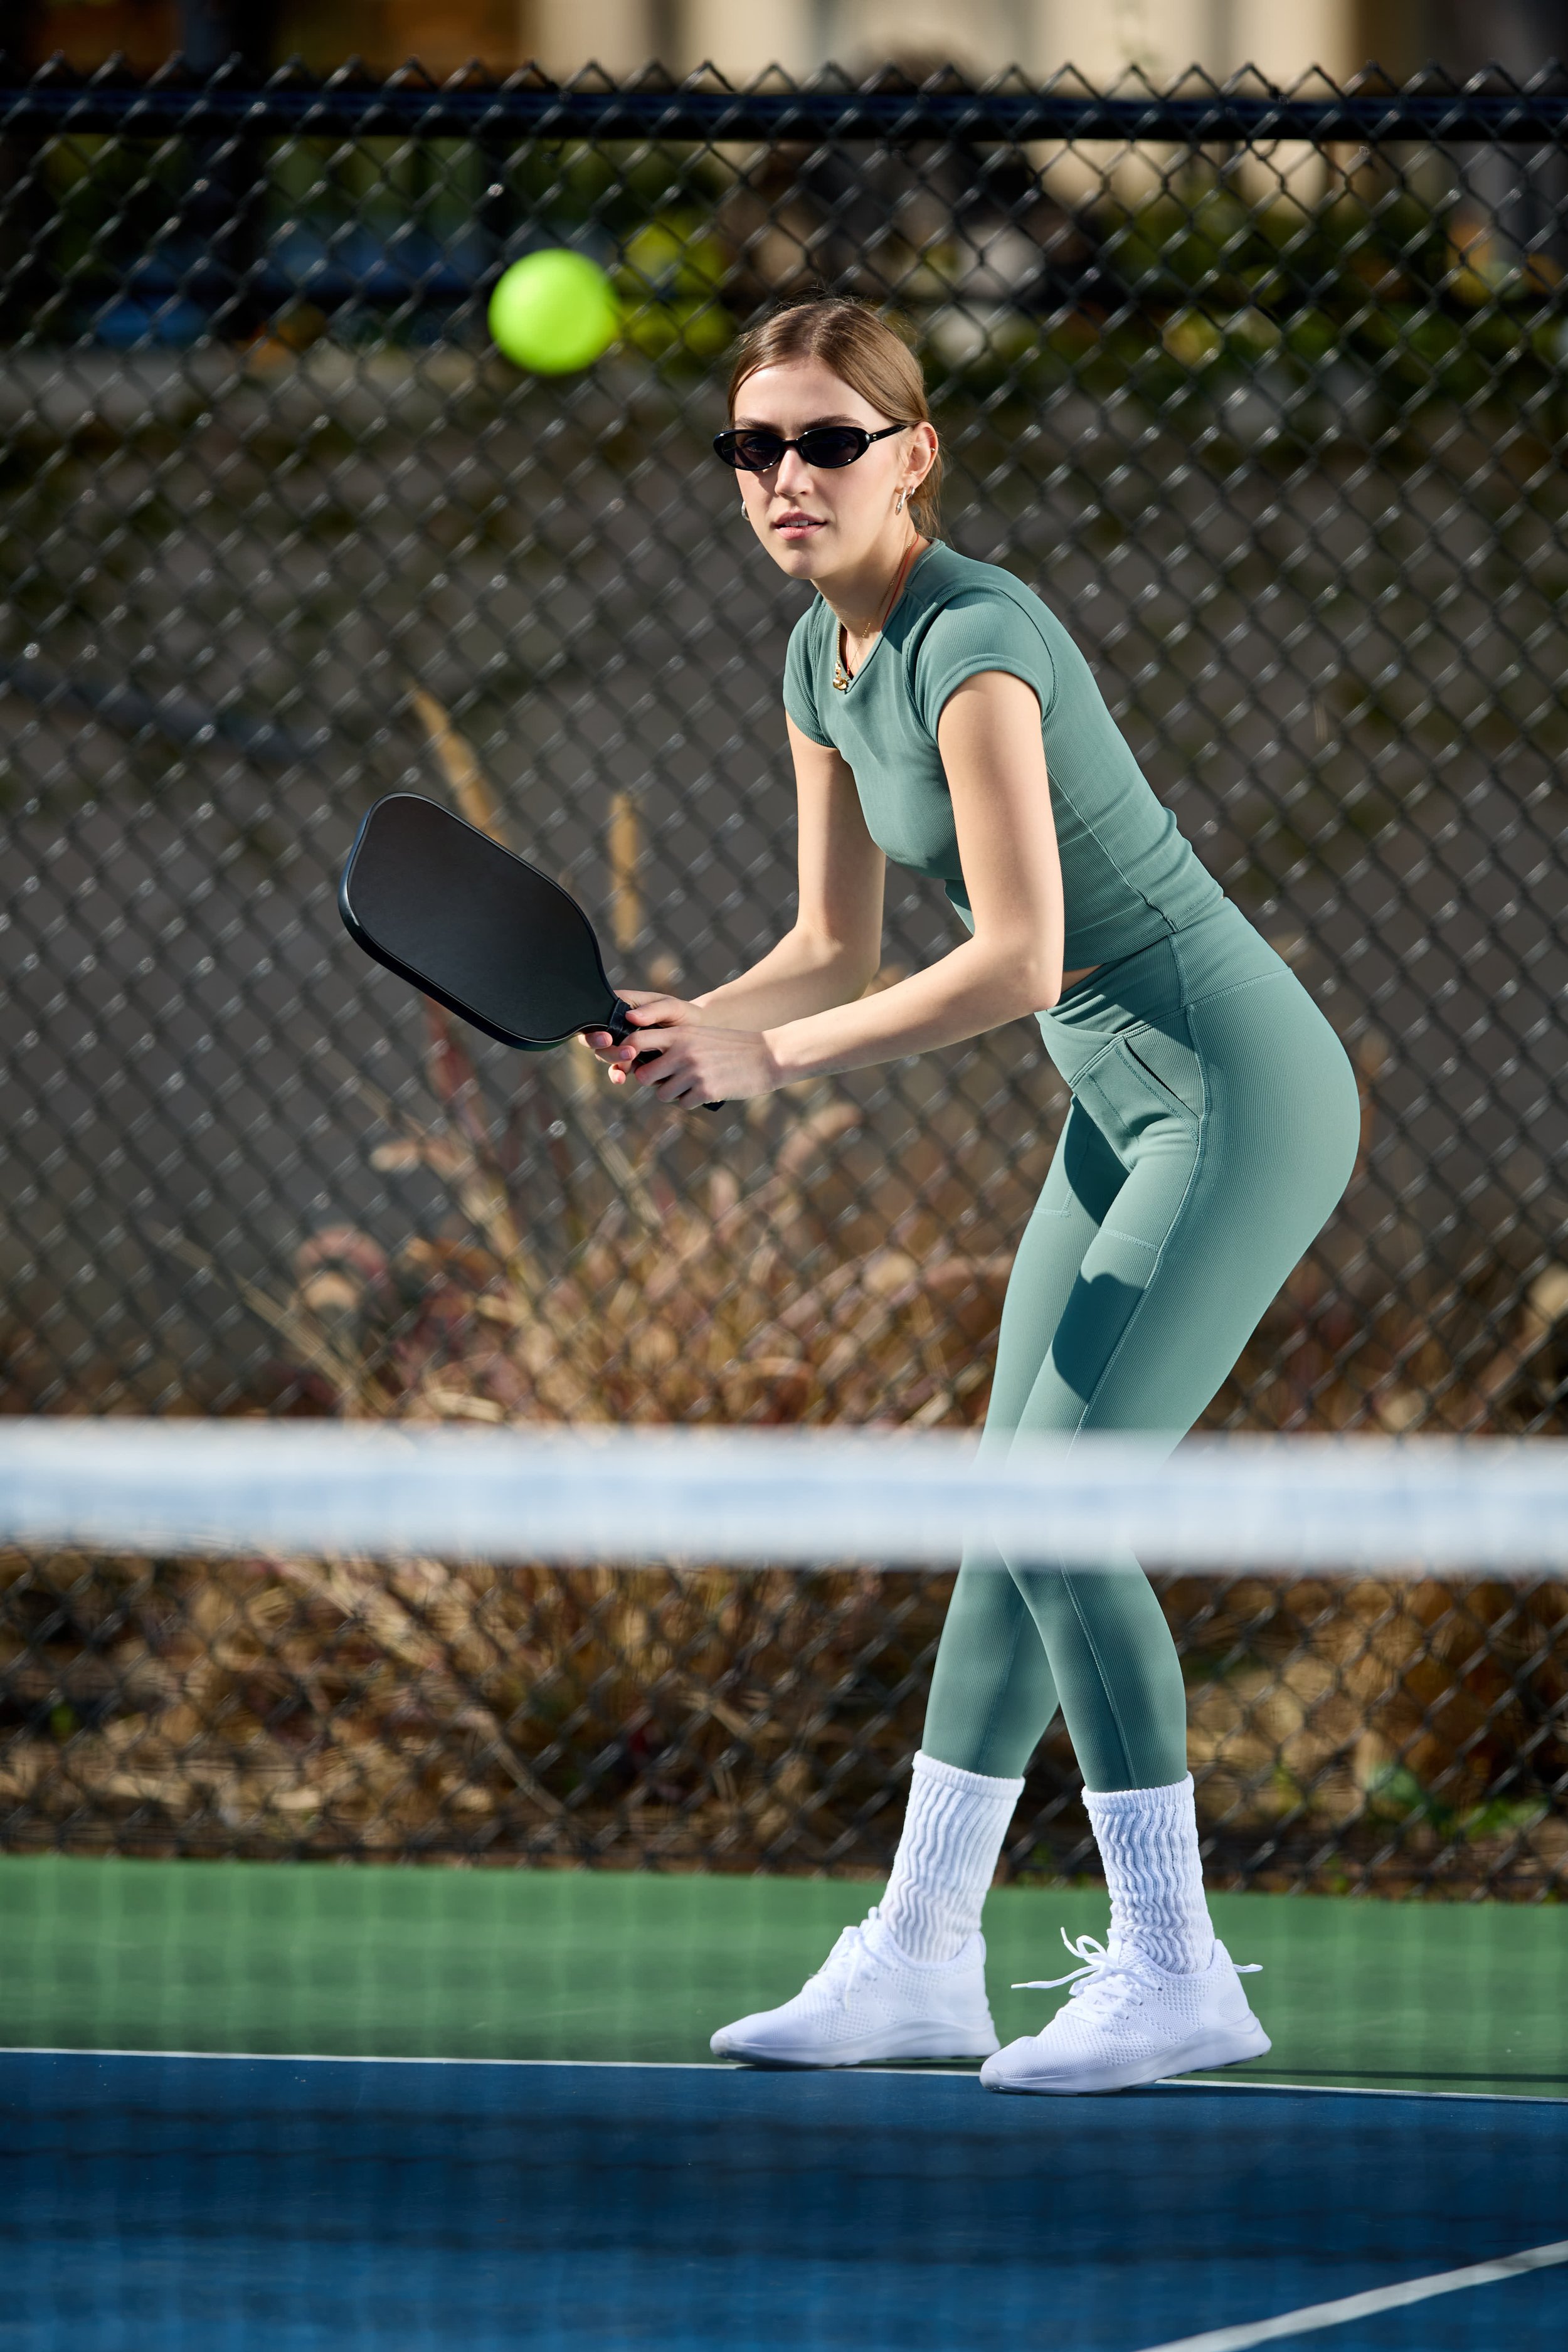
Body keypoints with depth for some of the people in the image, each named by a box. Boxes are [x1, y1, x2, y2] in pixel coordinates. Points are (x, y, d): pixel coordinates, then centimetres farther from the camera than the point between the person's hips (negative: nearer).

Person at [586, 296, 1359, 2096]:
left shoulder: (973, 645, -22)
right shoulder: (824, 661, 6)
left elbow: (1016, 962, -27)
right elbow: (835, 952, 11)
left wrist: (773, 1058, -22)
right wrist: (692, 1026, -9)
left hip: (1239, 1091, -9)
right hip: (1127, 1113, 9)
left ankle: (1176, 1973, -9)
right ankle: (922, 1956, 14)